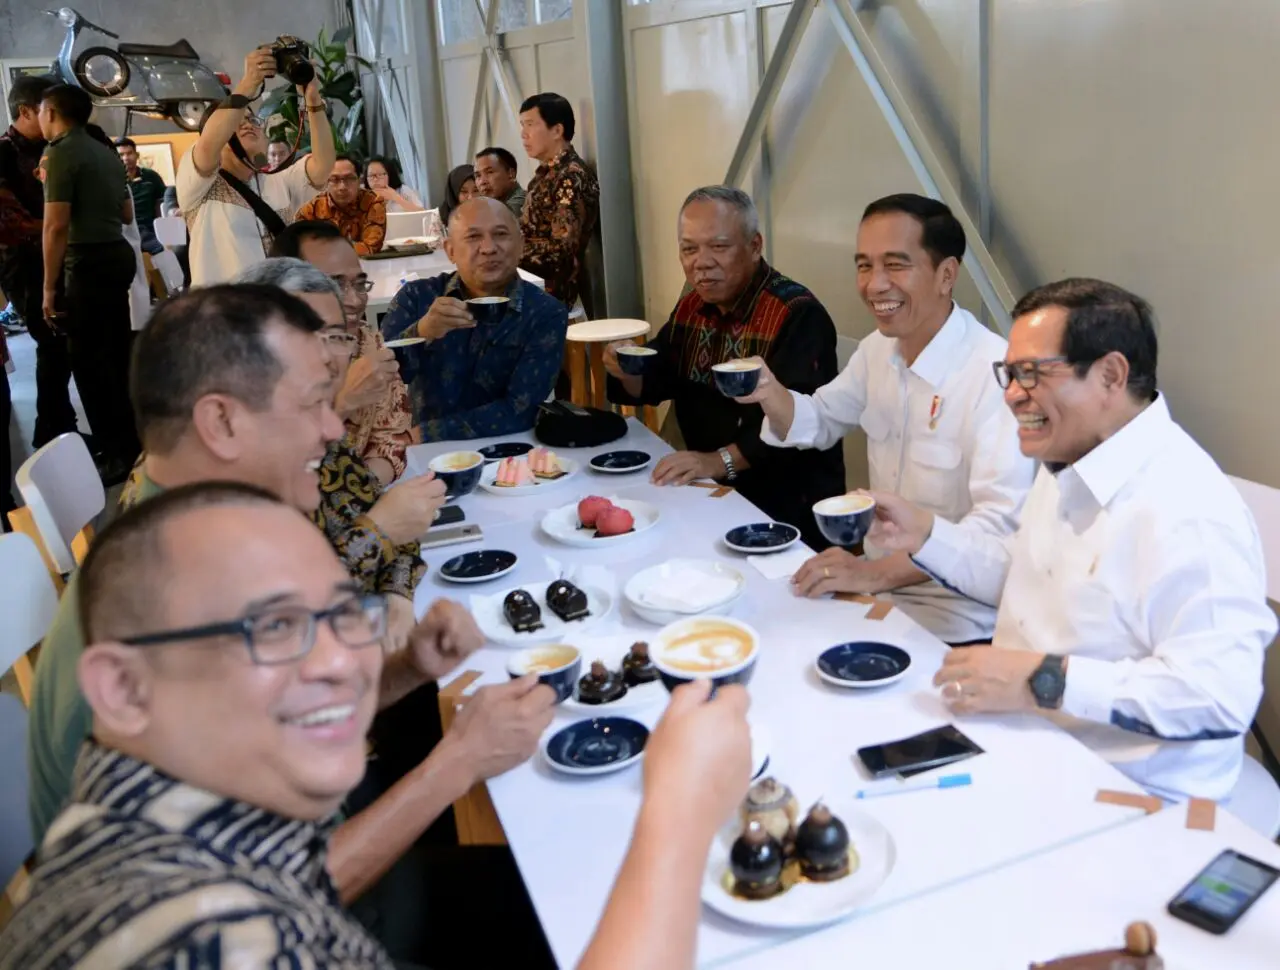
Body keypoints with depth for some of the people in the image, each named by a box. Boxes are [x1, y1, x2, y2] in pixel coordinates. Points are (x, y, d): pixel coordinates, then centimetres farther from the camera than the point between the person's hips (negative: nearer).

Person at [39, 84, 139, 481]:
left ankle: (118, 453, -5)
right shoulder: (106, 152, 14)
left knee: (89, 357, -5)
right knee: (117, 348, 16)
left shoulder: (61, 153, -11)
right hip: (118, 254, 9)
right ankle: (133, 438, 24)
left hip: (90, 261, -9)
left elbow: (56, 226, -17)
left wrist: (49, 287, -14)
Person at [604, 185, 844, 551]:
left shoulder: (798, 315, -18)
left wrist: (721, 461, -32)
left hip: (790, 508, -7)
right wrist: (629, 371, -7)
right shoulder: (693, 307, 9)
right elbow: (656, 382, 14)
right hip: (714, 493, 7)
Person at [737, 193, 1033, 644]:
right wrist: (770, 394, -2)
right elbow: (821, 421, 20)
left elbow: (1002, 523, -28)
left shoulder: (997, 372, -22)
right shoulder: (879, 347, 4)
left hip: (954, 622, -7)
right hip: (877, 584, 7)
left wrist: (878, 573, -36)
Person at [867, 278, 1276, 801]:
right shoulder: (1067, 462, 8)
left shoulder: (1187, 513, -24)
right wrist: (923, 532, 6)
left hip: (1127, 797, -8)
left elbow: (1222, 693, -28)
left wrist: (1045, 681, -32)